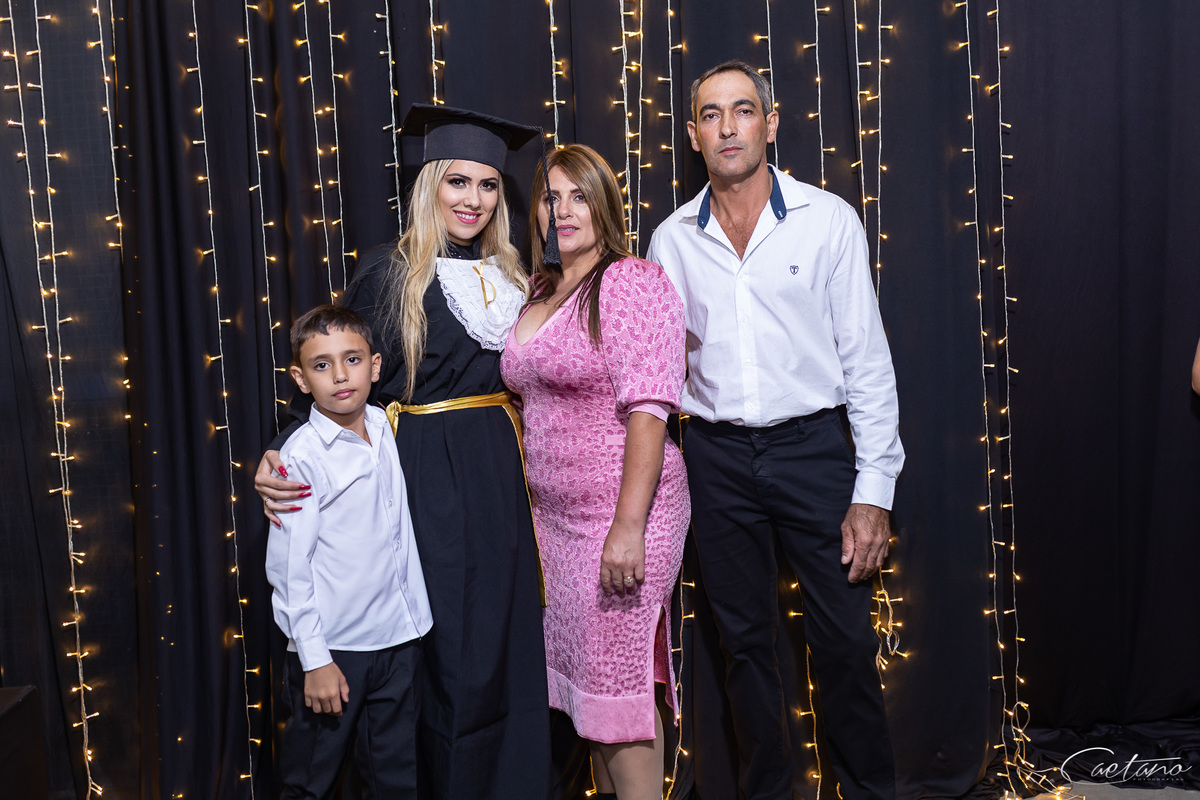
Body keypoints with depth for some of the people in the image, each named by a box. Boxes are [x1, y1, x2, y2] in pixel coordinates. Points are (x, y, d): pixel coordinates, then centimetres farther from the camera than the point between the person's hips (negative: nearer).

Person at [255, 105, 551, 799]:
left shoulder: (510, 278, 11)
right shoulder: (388, 275, -3)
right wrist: (279, 458, -19)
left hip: (501, 475, 5)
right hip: (426, 478, -4)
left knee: (508, 650, 10)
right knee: (453, 659, 1)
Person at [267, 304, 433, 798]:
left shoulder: (386, 428, 3)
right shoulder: (302, 455, -13)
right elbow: (288, 566, -12)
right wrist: (314, 659, -13)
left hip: (398, 637, 5)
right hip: (331, 646, -5)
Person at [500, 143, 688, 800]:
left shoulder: (634, 283, -10)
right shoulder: (537, 297, 13)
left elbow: (648, 409, -18)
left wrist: (629, 525, -24)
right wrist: (532, 508, 14)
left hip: (621, 509, -7)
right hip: (555, 515, 8)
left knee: (619, 673, 0)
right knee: (586, 671, 15)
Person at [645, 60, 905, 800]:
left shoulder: (828, 220, -3)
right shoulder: (673, 240, 4)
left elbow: (867, 359, -4)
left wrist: (873, 491, -9)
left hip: (813, 445, -2)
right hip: (717, 456, 2)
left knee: (846, 642, 3)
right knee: (745, 641, 13)